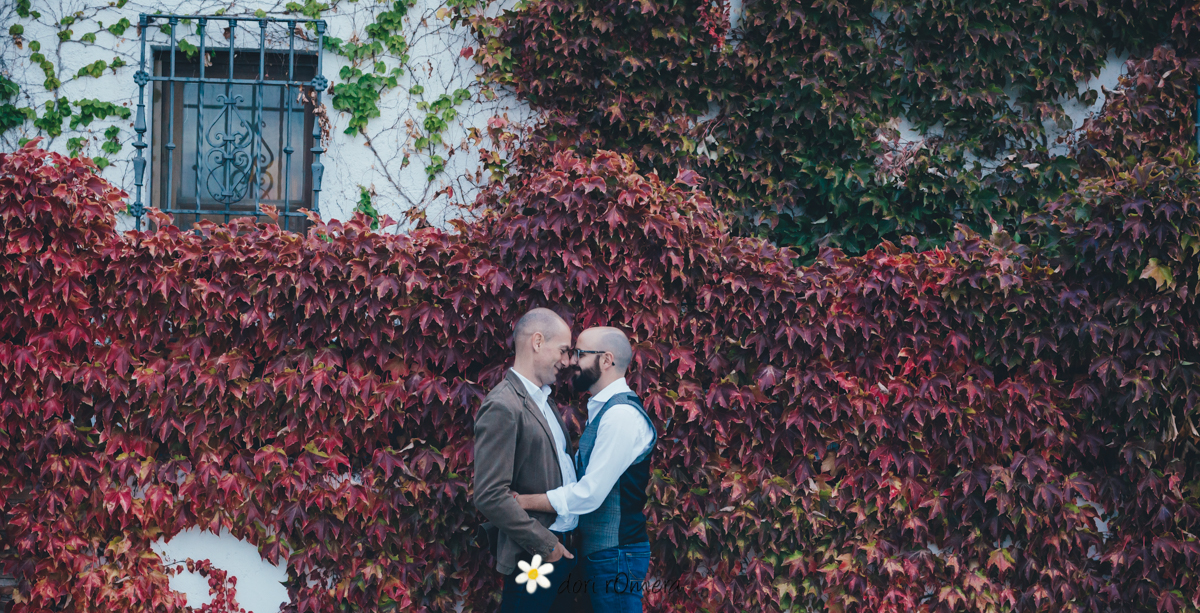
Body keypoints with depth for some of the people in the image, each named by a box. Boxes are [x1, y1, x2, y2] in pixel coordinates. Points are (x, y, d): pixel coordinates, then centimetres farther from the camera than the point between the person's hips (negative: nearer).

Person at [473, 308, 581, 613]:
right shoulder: (503, 408, -16)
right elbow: (491, 496, -21)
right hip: (536, 558, -9)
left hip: (564, 548, 9)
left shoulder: (544, 401, 14)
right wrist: (545, 544, -17)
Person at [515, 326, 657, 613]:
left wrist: (522, 501, -14)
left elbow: (588, 495, -22)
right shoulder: (603, 410, 15)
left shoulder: (621, 414, -18)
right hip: (599, 553, 10)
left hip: (616, 556, -10)